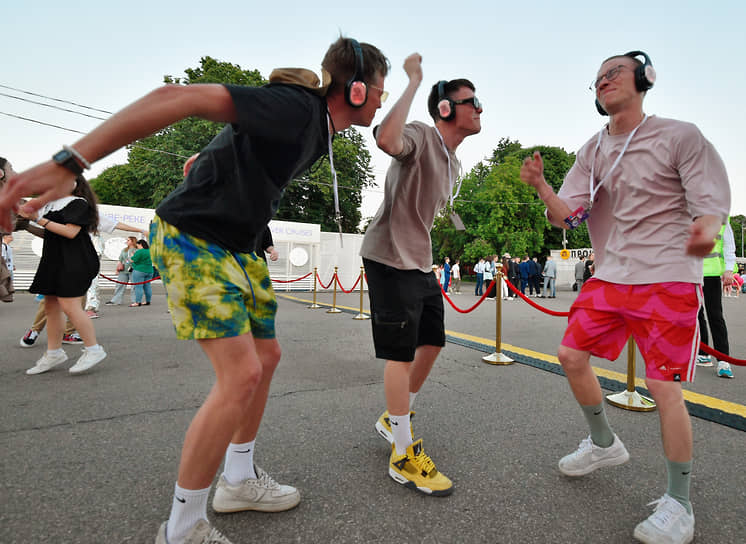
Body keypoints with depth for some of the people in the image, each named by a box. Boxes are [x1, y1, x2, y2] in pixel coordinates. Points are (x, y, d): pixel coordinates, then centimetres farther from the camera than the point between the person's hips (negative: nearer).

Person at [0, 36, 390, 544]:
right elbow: (178, 98, -29)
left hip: (236, 245, 10)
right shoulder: (296, 105, -21)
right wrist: (69, 162, -34)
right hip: (192, 238, -10)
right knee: (241, 374, -15)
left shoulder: (320, 127, 10)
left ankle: (238, 480, 29)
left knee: (266, 356, 11)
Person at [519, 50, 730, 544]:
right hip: (609, 277, 6)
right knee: (572, 355, 3)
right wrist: (540, 186, -17)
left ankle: (679, 503, 12)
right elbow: (567, 216, 2)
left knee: (664, 386, -8)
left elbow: (712, 204, -8)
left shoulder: (680, 136, -3)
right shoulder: (593, 151, 11)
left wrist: (704, 232, -32)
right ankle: (605, 445, 28)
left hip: (668, 280, -5)